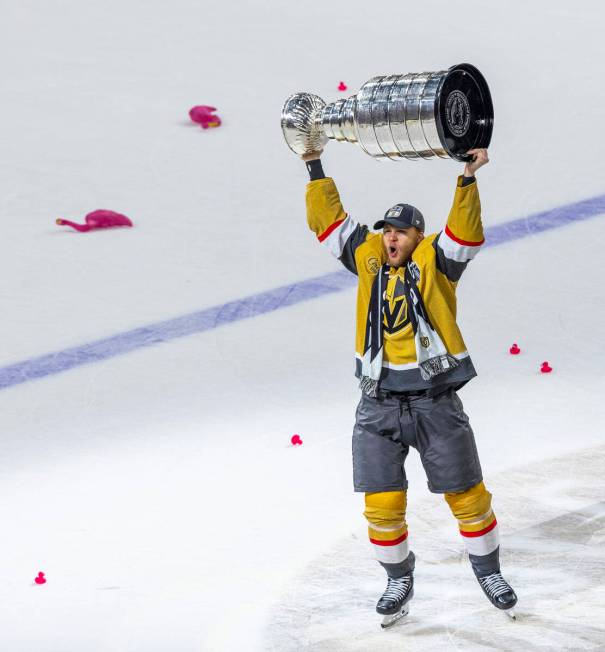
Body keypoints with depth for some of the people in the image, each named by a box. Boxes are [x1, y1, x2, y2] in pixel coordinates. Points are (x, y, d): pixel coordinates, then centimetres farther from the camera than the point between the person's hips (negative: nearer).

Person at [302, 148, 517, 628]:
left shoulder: (435, 261, -1)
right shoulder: (368, 258, 8)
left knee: (467, 494, 7)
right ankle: (399, 580, 22)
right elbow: (328, 219, 10)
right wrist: (315, 166, 6)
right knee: (382, 504, 1)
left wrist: (468, 178, -27)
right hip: (378, 405, 2)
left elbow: (465, 231, -16)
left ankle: (488, 569, 28)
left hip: (435, 403, -2)